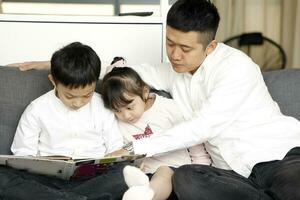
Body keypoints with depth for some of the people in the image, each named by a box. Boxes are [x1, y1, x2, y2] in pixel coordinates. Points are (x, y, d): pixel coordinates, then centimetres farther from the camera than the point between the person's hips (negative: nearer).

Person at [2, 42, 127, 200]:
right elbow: (23, 154, 5)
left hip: (92, 179, 0)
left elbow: (116, 149, 10)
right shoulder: (36, 110, 4)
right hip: (48, 179, 0)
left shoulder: (104, 107, 6)